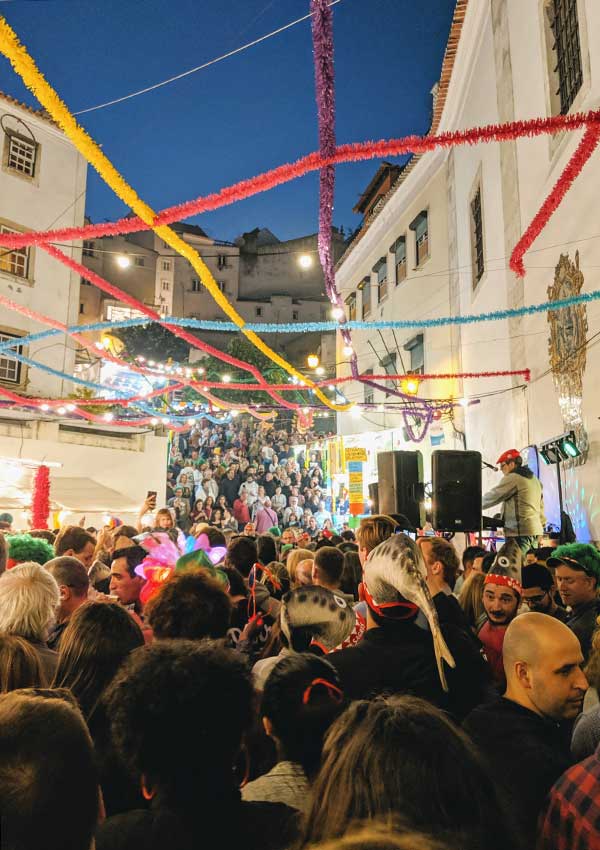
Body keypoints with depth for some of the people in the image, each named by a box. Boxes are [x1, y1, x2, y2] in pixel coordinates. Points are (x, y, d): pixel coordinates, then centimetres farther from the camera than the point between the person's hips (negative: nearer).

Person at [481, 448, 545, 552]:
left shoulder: (512, 478, -7)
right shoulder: (534, 479, 21)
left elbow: (492, 496, -6)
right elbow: (541, 506, 22)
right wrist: (541, 523, 24)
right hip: (535, 530, 9)